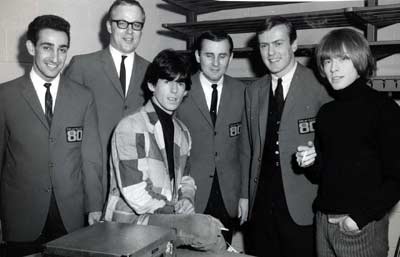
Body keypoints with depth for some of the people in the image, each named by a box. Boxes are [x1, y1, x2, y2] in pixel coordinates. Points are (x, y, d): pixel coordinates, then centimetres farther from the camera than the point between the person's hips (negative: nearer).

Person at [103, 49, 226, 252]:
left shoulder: (182, 132, 10)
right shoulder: (131, 128, -14)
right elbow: (136, 197, -18)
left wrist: (186, 199, -2)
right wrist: (177, 209, -14)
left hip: (169, 215, 7)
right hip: (130, 220, -7)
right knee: (203, 227, -27)